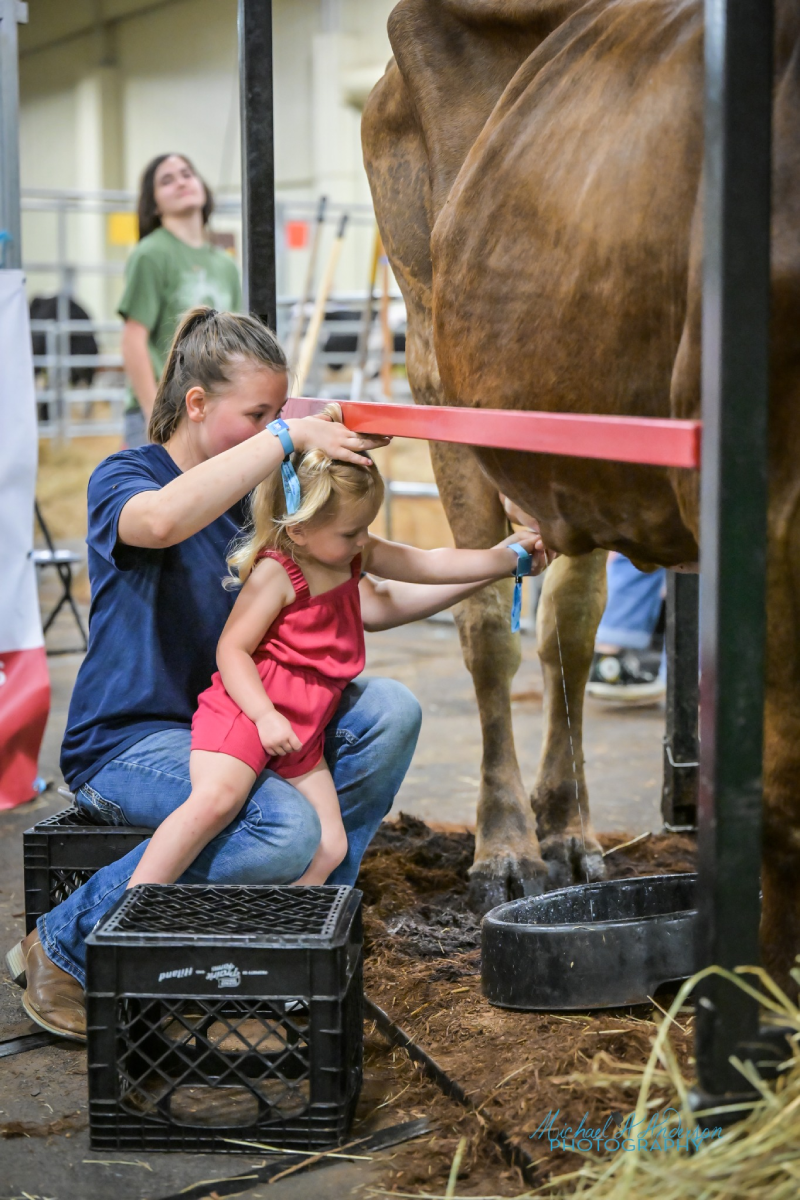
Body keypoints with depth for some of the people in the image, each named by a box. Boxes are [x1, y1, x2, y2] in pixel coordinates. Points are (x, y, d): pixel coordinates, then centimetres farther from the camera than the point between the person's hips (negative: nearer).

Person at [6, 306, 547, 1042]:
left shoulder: (258, 502, 11)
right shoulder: (124, 479, -8)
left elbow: (368, 604, 12)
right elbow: (161, 521, -37)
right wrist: (290, 436, -34)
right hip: (127, 741, -7)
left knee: (388, 712, -13)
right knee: (285, 830, -32)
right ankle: (64, 948, -14)